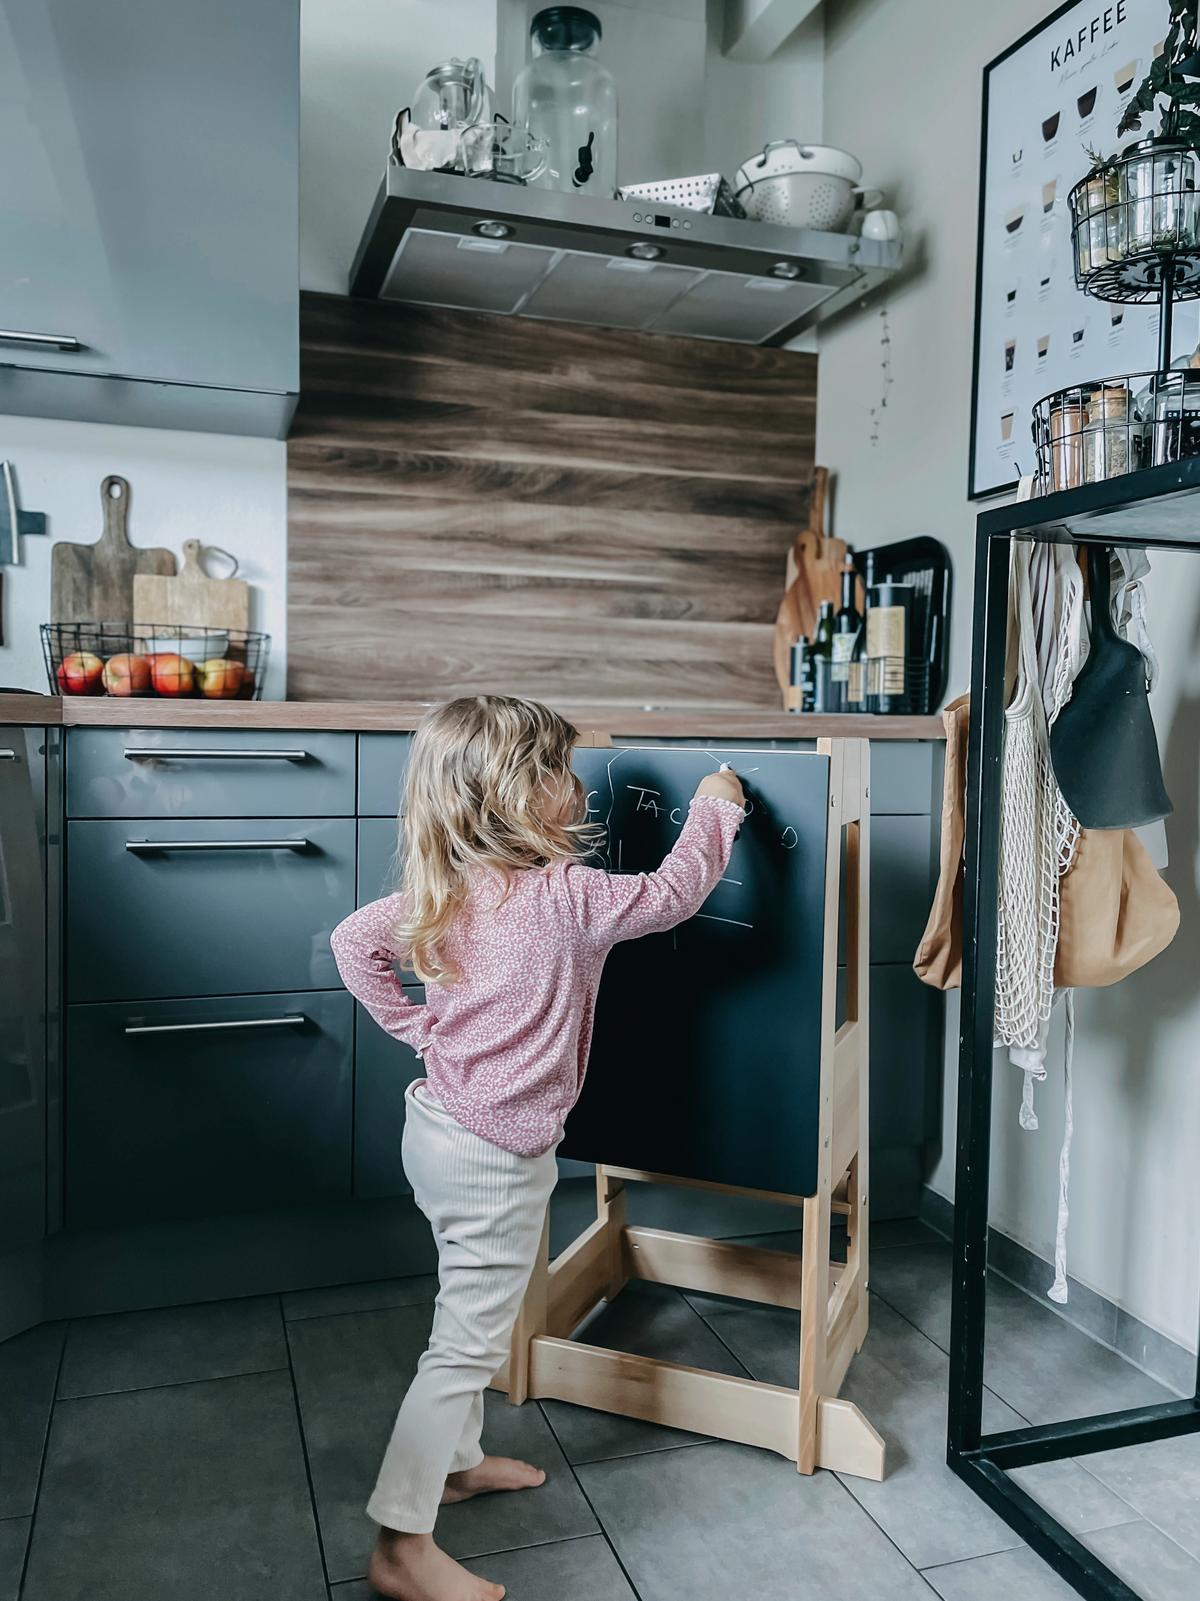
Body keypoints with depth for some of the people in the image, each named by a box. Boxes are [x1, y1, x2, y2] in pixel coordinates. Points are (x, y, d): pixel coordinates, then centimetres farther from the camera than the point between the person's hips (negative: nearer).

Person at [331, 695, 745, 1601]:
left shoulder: (444, 888, -1)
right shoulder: (560, 896, -24)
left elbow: (353, 941, 6)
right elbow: (673, 893, -18)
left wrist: (418, 1027, 8)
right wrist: (715, 808, -3)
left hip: (441, 1123, 9)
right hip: (497, 1153, -9)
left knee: (470, 1319, 25)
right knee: (469, 1342, 4)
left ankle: (459, 1461, 44)